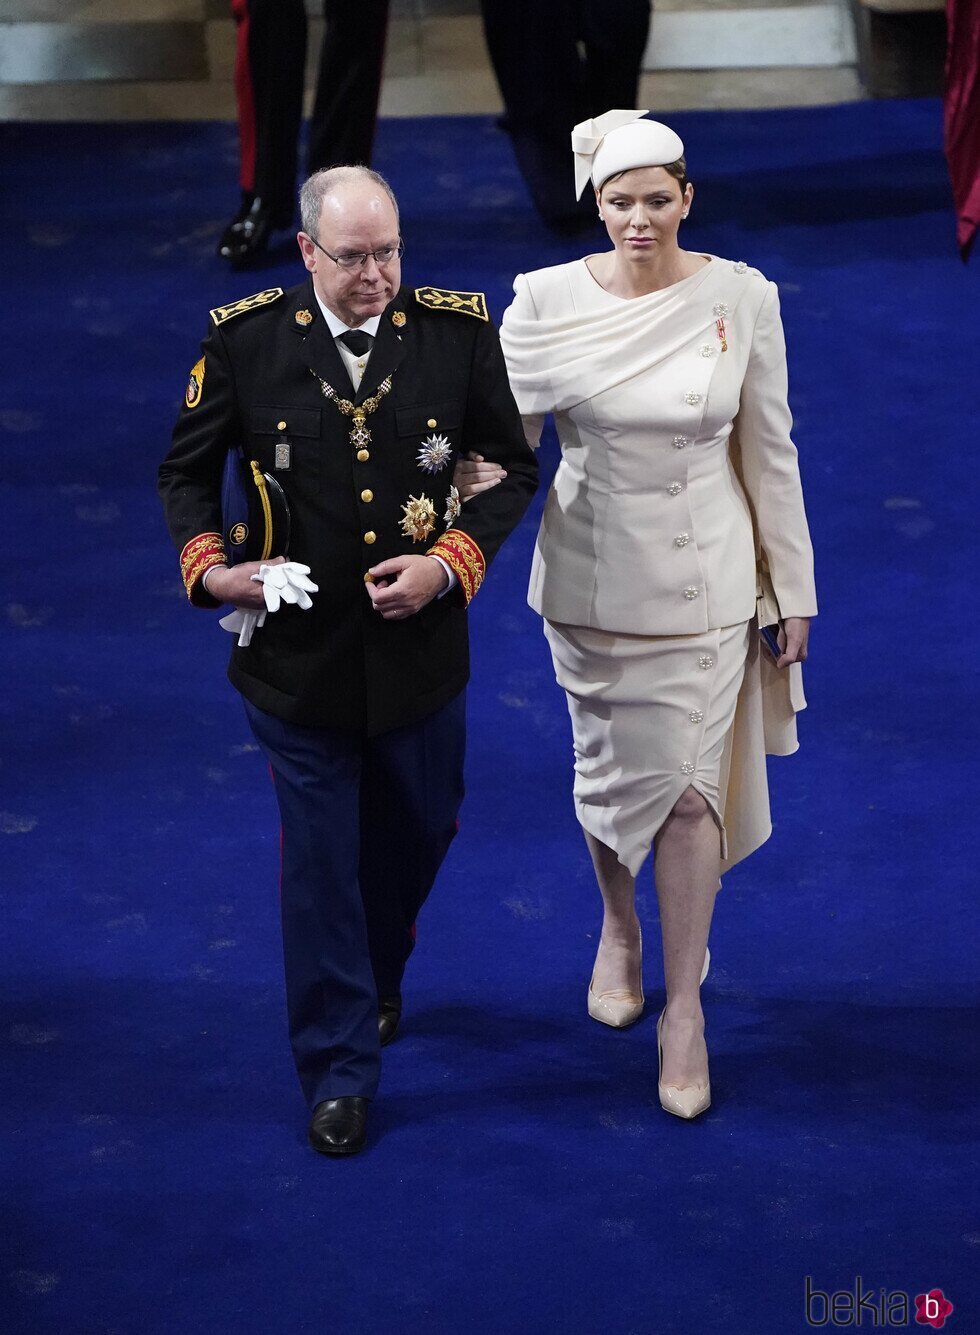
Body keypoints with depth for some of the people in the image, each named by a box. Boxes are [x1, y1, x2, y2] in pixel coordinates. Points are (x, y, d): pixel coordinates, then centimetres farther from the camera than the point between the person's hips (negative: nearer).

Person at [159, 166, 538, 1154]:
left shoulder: (458, 330, -7)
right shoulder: (244, 340, -9)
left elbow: (513, 469, 2)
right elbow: (187, 471, 4)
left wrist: (450, 562, -13)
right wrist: (207, 564, -14)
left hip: (420, 647, 2)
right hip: (297, 651, -2)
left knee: (416, 833, 21)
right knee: (319, 865, 6)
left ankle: (377, 981, 51)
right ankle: (338, 1070, 19)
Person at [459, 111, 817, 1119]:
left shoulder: (741, 299, -8)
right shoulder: (547, 302, -8)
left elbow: (768, 450, 0)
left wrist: (792, 589, 3)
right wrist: (479, 477, -25)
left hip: (707, 580, -1)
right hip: (593, 575, 1)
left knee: (691, 785, 0)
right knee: (609, 771, 16)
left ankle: (684, 1007, 14)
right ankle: (619, 926, 45)